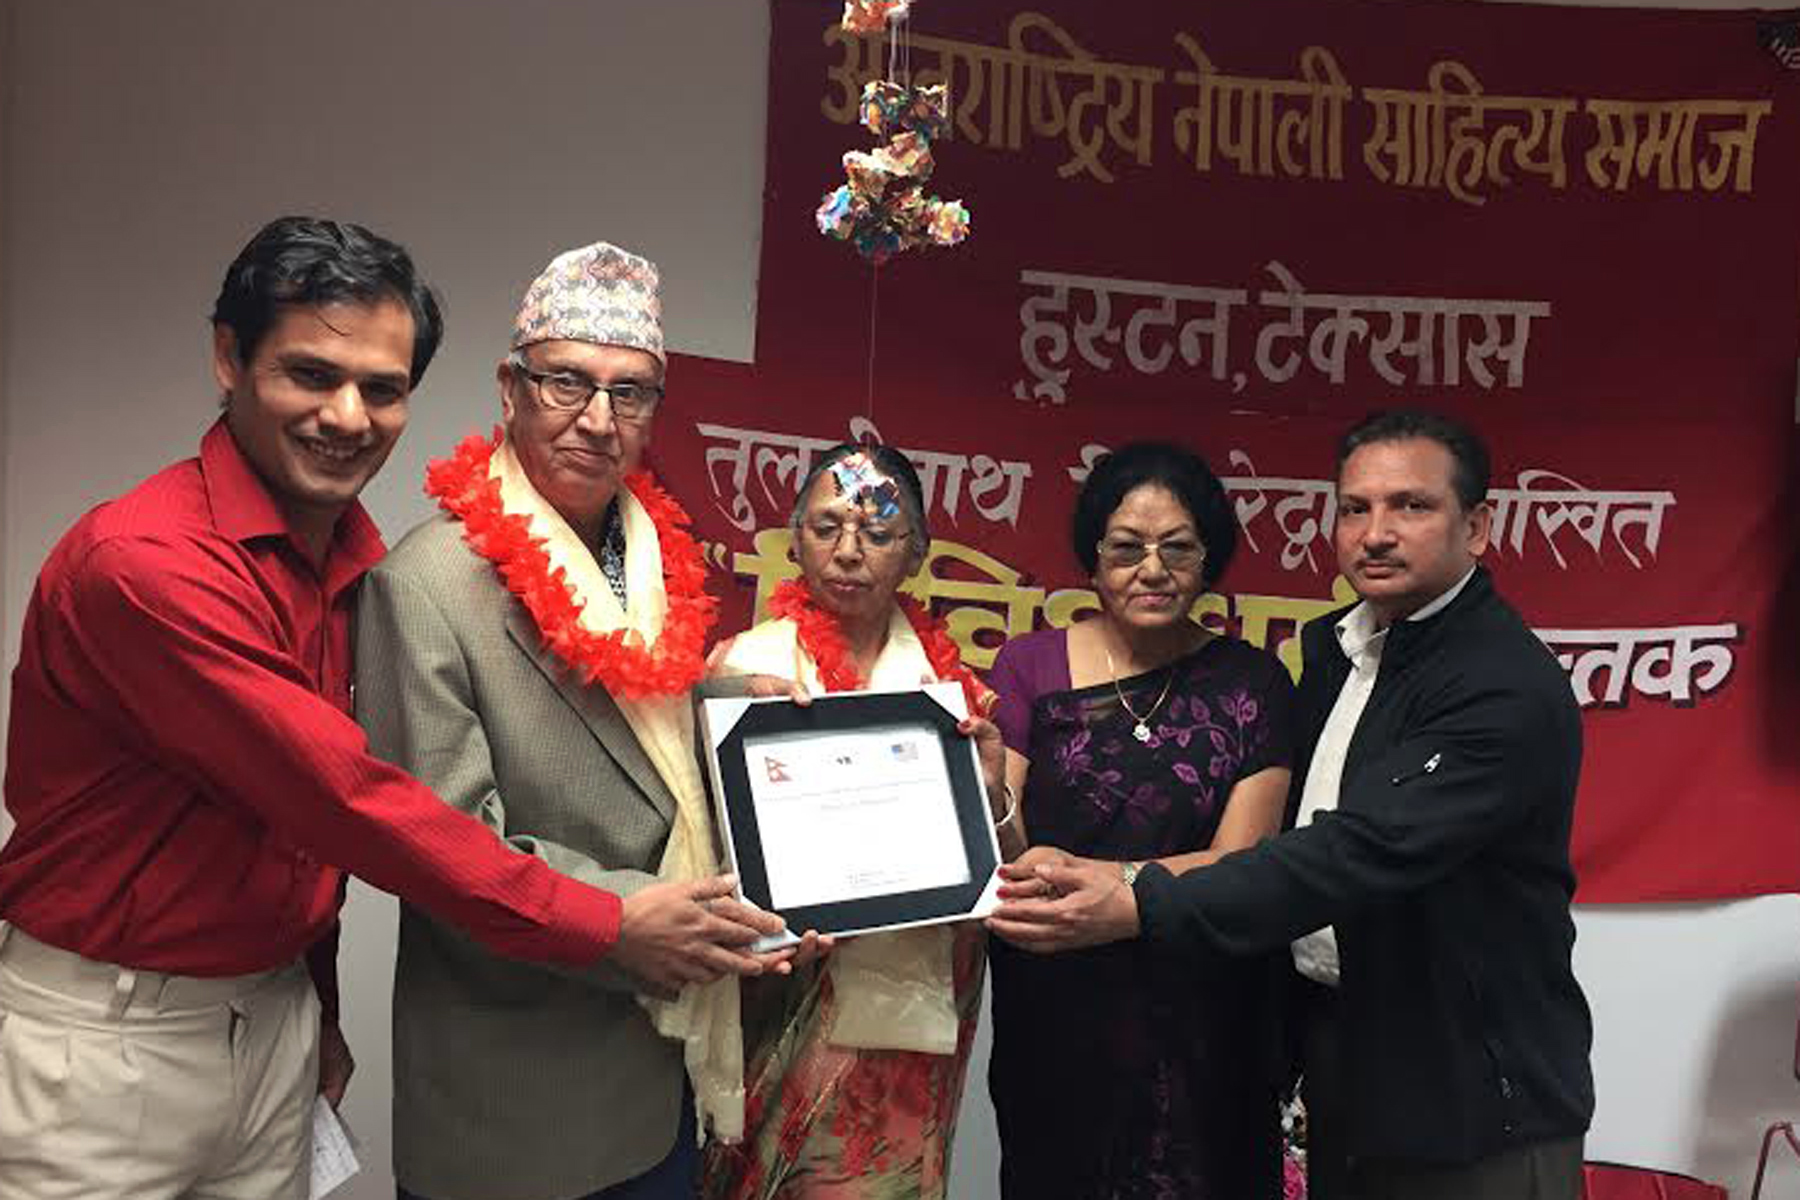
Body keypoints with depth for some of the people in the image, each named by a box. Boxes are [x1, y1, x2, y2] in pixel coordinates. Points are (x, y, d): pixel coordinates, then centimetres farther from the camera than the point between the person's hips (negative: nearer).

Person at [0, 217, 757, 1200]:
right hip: (107, 1041, -6)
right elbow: (347, 802, -26)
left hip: (274, 1014, 7)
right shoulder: (144, 563, -23)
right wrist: (606, 927, -21)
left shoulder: (356, 557, 2)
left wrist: (318, 1002, 12)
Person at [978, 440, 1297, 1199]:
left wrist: (1089, 878, -23)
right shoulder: (1029, 667, -2)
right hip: (1052, 1014, 0)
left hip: (1199, 1021, 0)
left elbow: (1237, 865, -8)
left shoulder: (1250, 682, -2)